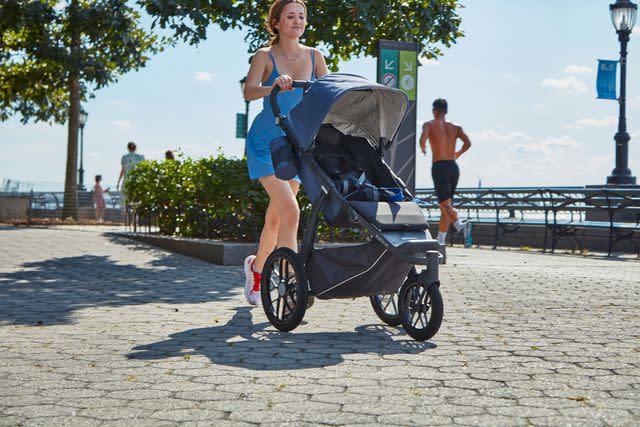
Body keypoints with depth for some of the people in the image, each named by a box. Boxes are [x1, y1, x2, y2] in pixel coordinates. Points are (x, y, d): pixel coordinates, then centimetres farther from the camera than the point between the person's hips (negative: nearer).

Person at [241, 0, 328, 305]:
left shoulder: (314, 57, 4)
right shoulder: (265, 56, -8)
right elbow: (248, 91, -24)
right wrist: (274, 87, -43)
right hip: (265, 142, -4)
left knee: (276, 217, 13)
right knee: (290, 211, -19)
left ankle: (256, 266, 39)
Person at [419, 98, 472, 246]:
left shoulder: (429, 124, 4)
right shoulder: (455, 127, 14)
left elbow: (422, 140, -14)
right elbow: (468, 143, 0)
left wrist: (423, 149, 9)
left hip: (439, 167, -5)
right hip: (454, 167, 5)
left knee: (445, 205, -11)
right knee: (446, 205, 13)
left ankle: (461, 226, -38)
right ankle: (440, 241, 16)